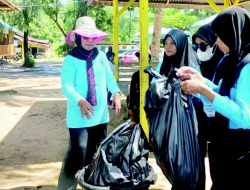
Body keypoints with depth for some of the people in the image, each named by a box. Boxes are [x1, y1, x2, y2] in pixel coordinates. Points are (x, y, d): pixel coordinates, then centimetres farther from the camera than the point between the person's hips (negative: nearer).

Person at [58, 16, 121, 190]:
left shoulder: (101, 56, 3)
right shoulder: (71, 59, -11)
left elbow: (109, 77, 9)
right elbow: (66, 85, -17)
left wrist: (116, 93, -9)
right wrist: (80, 100, -33)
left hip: (100, 112, 6)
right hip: (79, 114, -5)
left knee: (97, 149, 17)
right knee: (78, 149, -9)